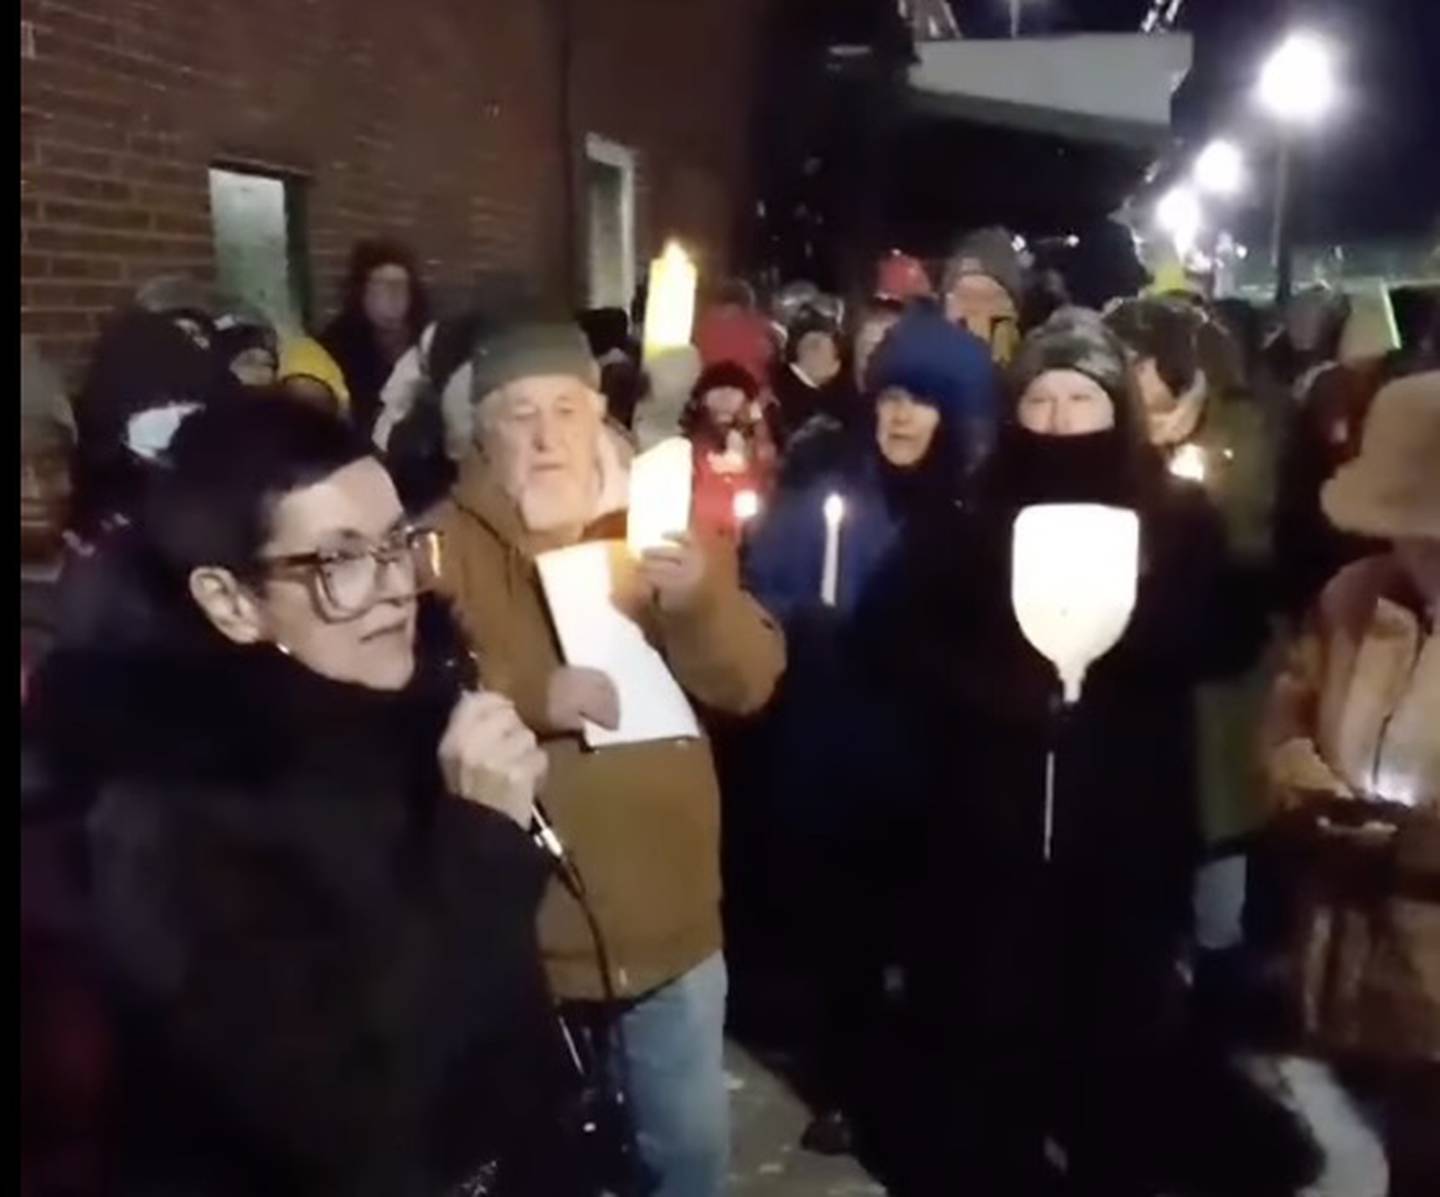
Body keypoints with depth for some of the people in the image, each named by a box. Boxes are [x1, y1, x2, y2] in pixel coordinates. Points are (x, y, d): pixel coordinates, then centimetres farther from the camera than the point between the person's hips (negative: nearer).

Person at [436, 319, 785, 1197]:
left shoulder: (662, 530, 5)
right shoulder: (446, 545, -5)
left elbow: (751, 683, -2)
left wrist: (702, 604, -22)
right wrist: (526, 695, -29)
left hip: (669, 919, 3)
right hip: (522, 929, -2)